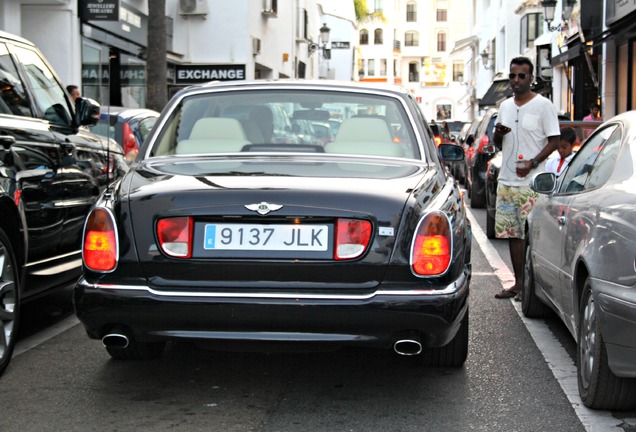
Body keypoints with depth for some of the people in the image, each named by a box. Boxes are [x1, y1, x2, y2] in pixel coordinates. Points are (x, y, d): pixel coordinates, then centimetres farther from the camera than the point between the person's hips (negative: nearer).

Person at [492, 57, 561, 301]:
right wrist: (498, 133, 0)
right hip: (506, 180, 7)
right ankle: (518, 283, 16)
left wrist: (533, 162, -19)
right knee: (511, 233, 8)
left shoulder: (543, 105, -4)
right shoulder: (505, 106, 15)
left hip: (532, 183, -7)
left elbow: (554, 141, -6)